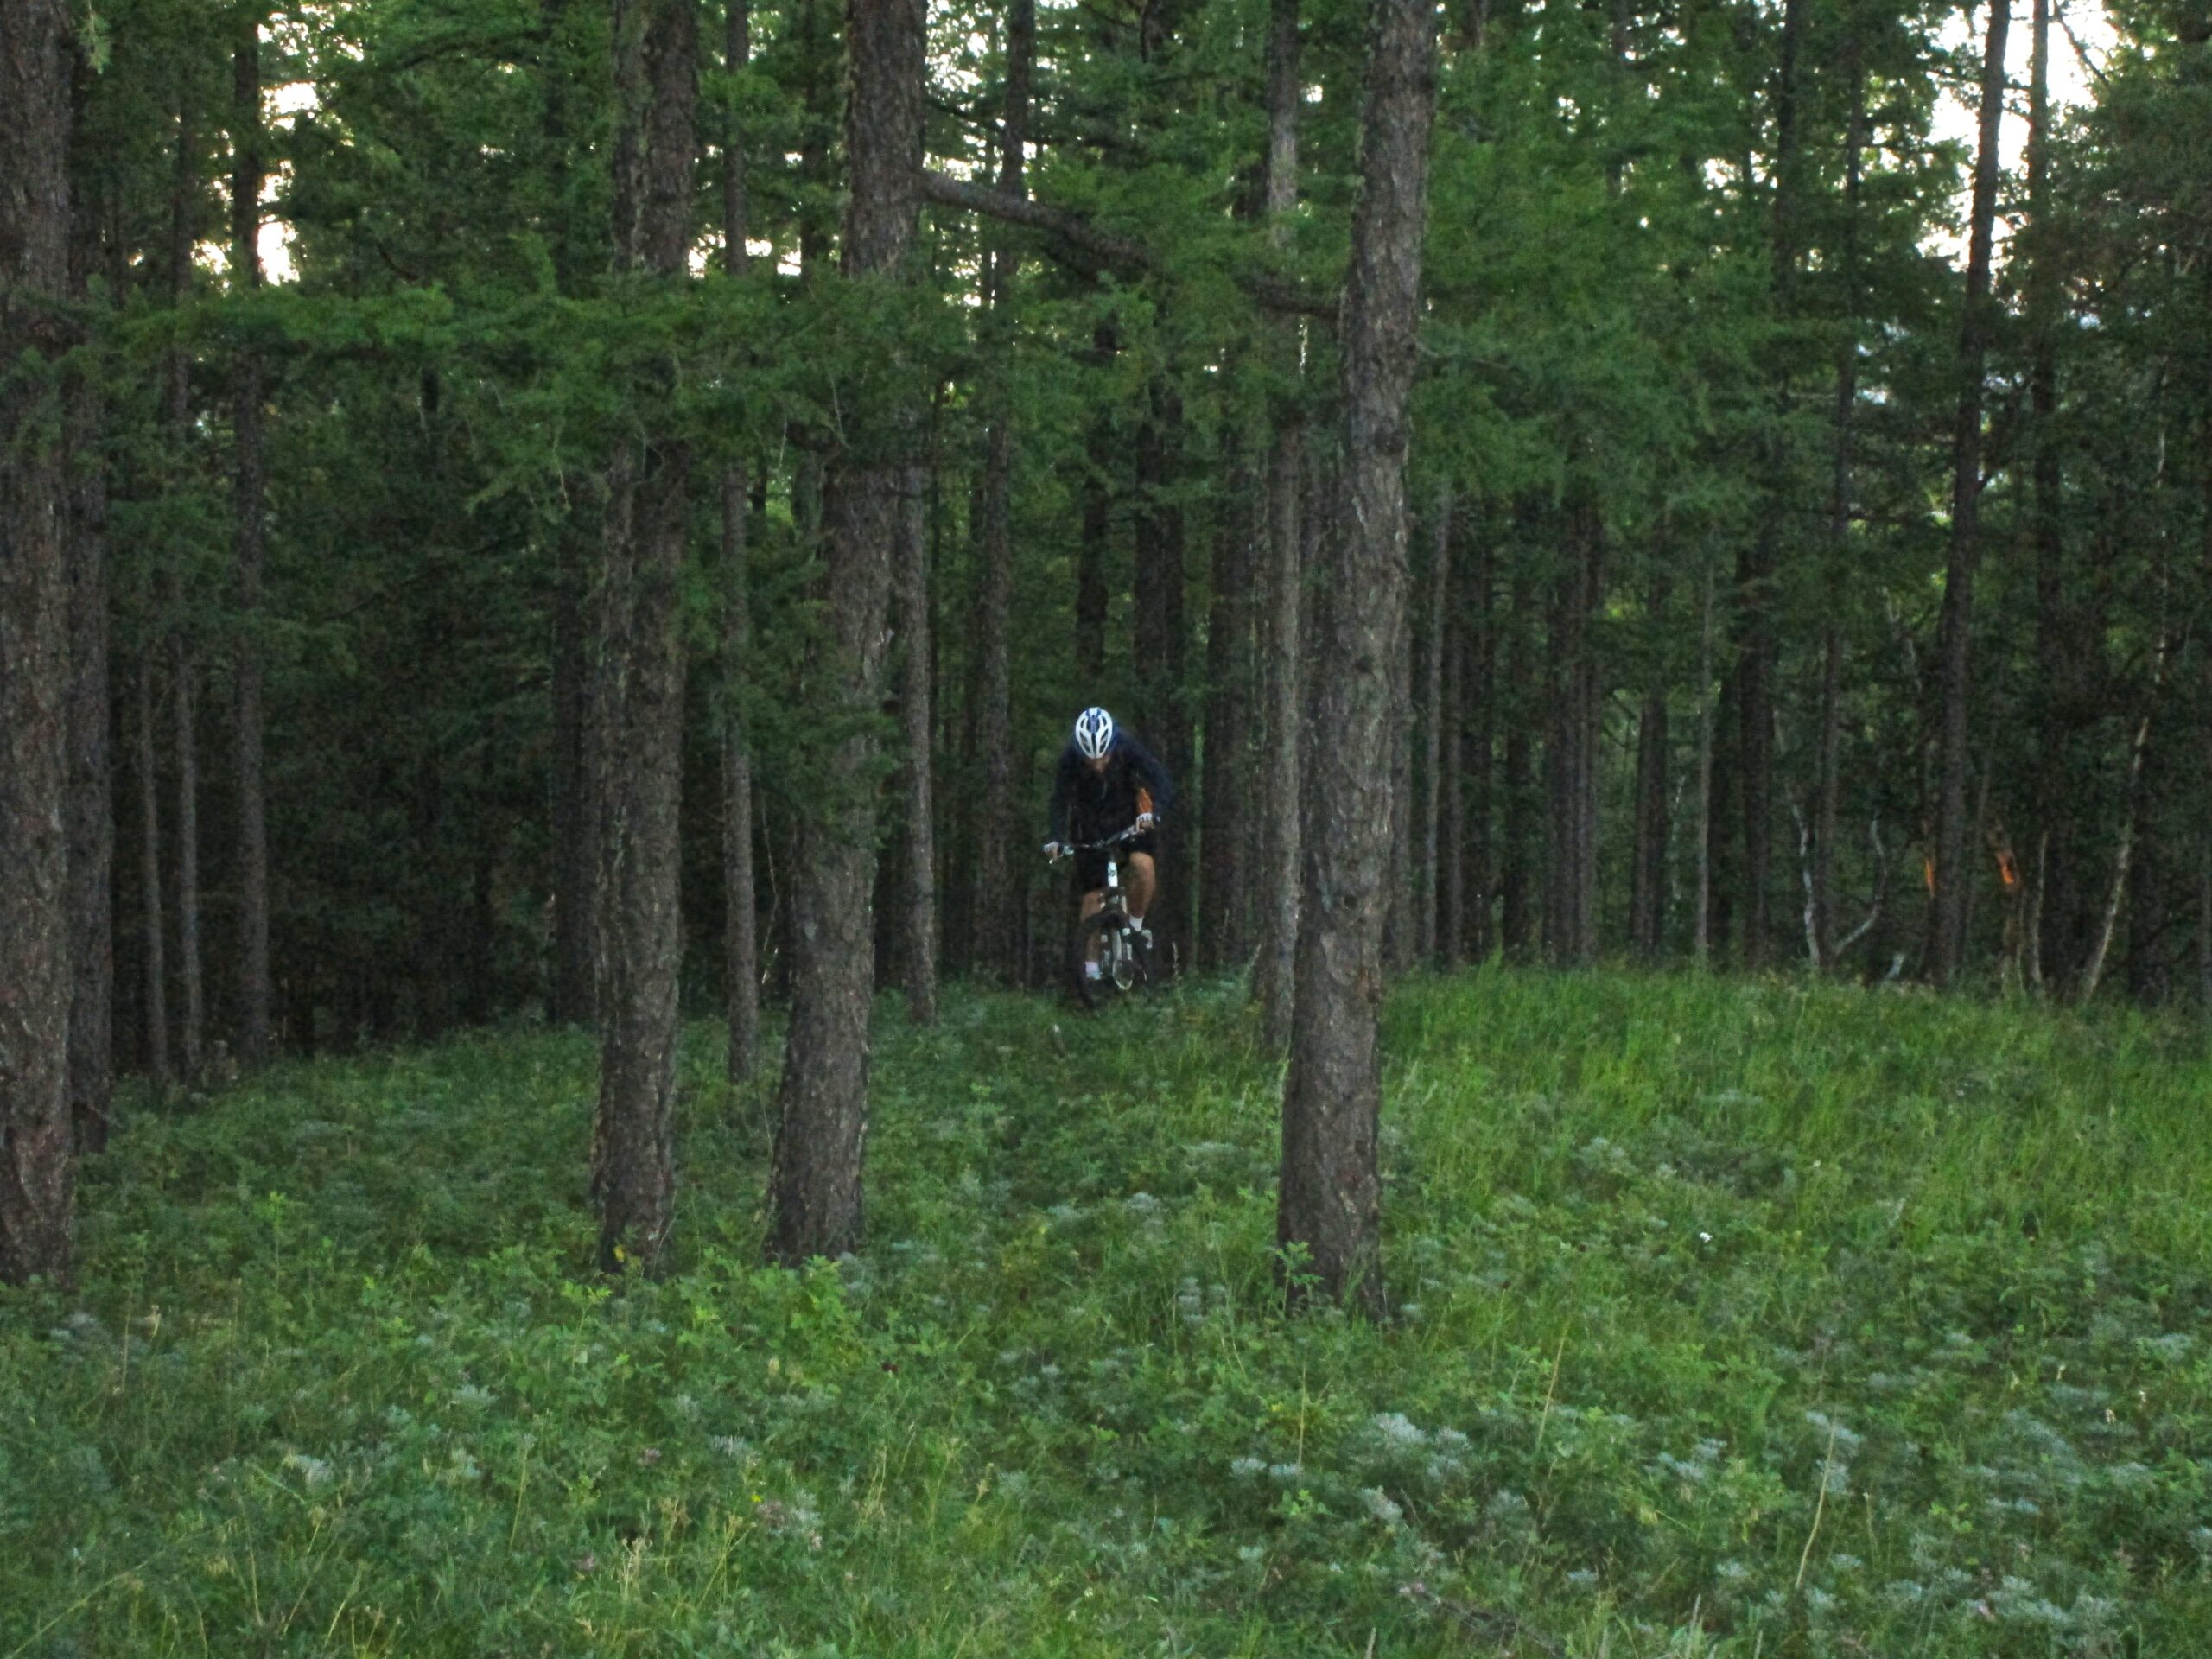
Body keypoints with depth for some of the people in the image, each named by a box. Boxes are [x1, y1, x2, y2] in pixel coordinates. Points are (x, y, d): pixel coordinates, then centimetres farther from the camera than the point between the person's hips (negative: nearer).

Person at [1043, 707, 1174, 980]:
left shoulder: (1128, 749, -26)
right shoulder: (1070, 758, -24)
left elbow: (1161, 781, -32)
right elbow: (1061, 801, -26)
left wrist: (1154, 813, -51)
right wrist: (1058, 839, -42)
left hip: (1132, 822, -1)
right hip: (1091, 829, 1)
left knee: (1143, 865, -29)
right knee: (1092, 897, -3)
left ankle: (1136, 926, -6)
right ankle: (1092, 966, 7)